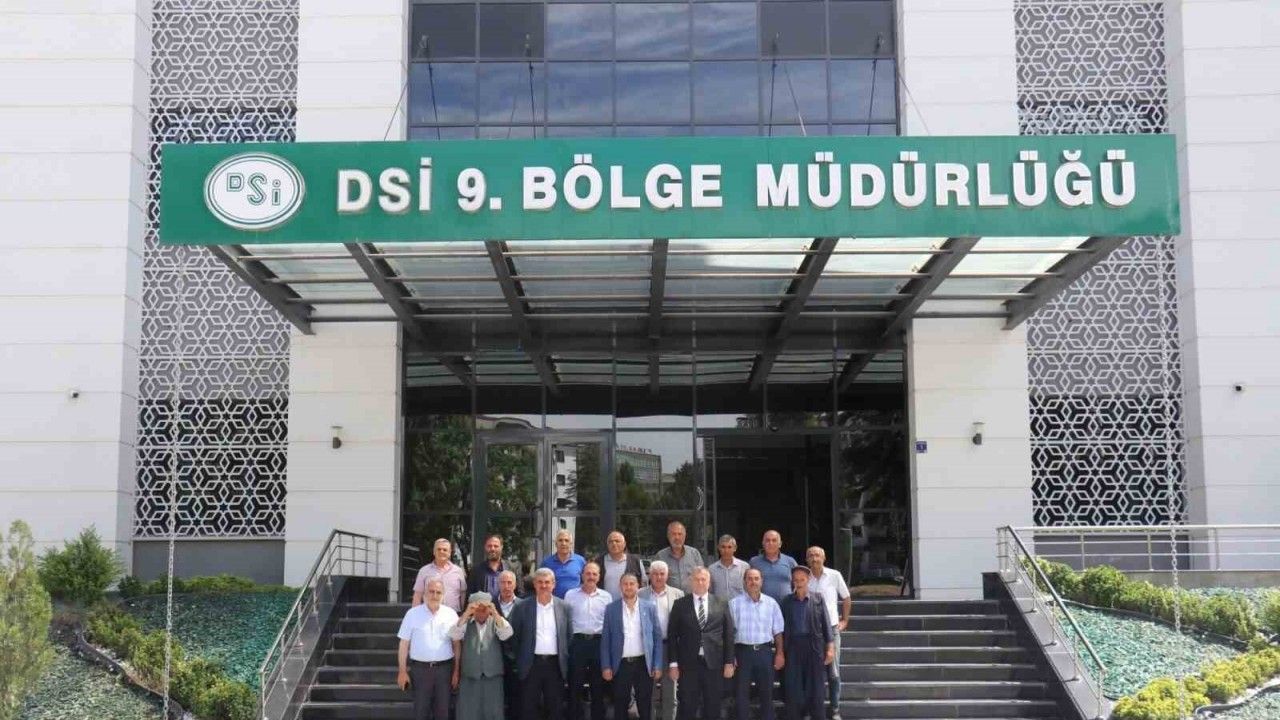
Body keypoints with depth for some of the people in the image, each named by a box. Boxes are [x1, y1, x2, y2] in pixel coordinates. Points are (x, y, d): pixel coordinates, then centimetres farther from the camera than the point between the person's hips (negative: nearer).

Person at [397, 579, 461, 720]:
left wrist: (456, 671, 2)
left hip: (444, 668, 1)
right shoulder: (413, 614, 0)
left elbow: (456, 645, 6)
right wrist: (402, 671, -2)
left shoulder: (451, 614, 3)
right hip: (420, 668, -1)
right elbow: (404, 644, 1)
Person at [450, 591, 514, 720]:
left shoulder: (496, 623, 4)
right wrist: (466, 614, -22)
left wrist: (495, 613, -25)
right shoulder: (466, 623, 5)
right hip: (470, 677, 0)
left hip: (493, 677, 0)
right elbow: (453, 635, -13)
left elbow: (507, 634, -15)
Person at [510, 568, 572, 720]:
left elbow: (567, 636, 8)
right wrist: (516, 662, 2)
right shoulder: (522, 607, 0)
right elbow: (514, 636, 3)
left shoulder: (563, 607, 4)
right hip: (531, 664, -1)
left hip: (555, 664, 1)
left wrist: (566, 661, 3)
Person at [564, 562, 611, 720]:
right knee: (575, 684, 3)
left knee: (598, 685, 8)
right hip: (578, 642, -1)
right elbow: (565, 620, 6)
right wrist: (569, 637, 2)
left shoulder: (606, 597, 6)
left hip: (599, 643, 1)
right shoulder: (570, 595, 3)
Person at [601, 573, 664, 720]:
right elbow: (605, 639, 2)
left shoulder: (650, 608, 3)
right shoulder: (611, 609, 2)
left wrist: (657, 665, -2)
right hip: (621, 664, 0)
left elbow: (657, 637, 4)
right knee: (620, 706, 7)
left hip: (644, 664, 0)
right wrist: (606, 666, -4)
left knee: (645, 707, 6)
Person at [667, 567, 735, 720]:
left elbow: (728, 634, 6)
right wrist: (674, 663, -3)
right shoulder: (680, 605, 3)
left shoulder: (721, 604, 6)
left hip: (714, 663, 1)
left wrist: (729, 662, 2)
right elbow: (672, 635, 2)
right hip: (688, 664, -1)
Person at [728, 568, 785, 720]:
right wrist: (730, 656, -8)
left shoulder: (771, 603, 6)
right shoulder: (734, 603, 0)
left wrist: (780, 653, -1)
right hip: (743, 651, -2)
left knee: (766, 693, 8)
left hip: (765, 652, 2)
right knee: (741, 694, 3)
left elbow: (778, 631, 7)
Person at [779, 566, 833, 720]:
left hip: (814, 647, -1)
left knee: (816, 688, 3)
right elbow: (781, 627, 6)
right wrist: (780, 651, 2)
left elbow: (826, 624, 2)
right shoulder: (786, 601, 7)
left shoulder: (818, 600, 5)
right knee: (793, 688, 2)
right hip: (793, 647, 1)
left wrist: (830, 648, -4)